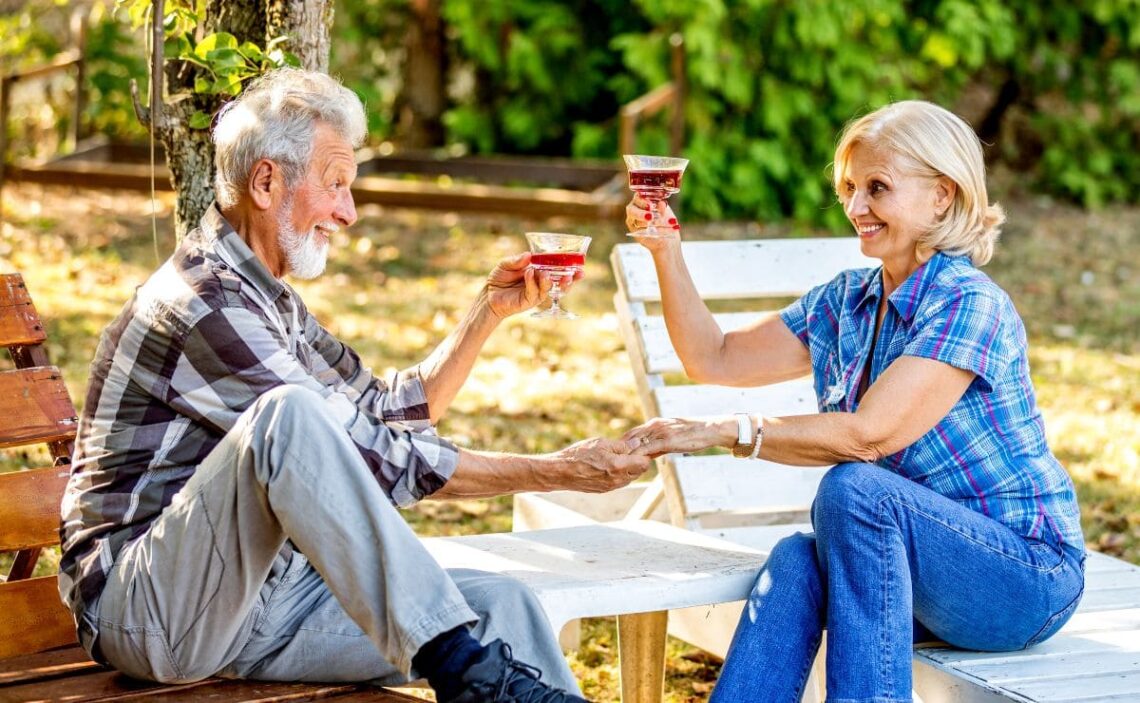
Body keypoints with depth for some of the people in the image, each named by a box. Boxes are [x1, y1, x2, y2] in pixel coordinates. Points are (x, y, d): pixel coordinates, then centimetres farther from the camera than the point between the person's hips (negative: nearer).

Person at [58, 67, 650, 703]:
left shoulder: (265, 299, 17)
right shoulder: (204, 304, -15)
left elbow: (391, 410, 25)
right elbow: (380, 461, -18)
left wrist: (491, 310, 16)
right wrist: (557, 473, -15)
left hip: (260, 592, 9)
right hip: (146, 606, -9)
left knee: (501, 602, -11)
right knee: (290, 411, -35)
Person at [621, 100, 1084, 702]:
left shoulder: (970, 306, -16)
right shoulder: (848, 301, 9)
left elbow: (868, 435, -25)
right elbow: (714, 360, 12)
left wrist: (726, 431, -24)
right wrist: (666, 252, 1)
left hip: (1024, 576, -6)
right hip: (909, 559, 6)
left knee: (851, 489, -32)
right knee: (797, 561, -26)